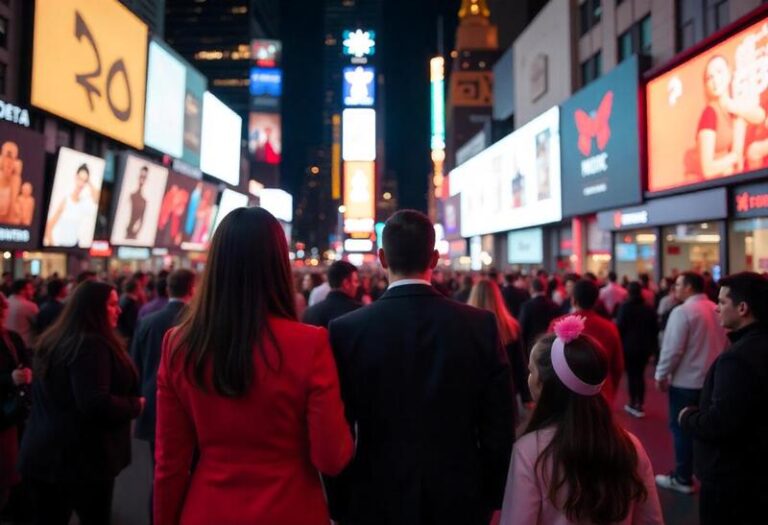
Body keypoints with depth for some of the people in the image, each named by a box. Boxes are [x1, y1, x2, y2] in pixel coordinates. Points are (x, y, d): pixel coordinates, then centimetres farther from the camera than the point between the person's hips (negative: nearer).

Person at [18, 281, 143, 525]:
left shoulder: (52, 340, 10)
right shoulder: (92, 344, -21)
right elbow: (95, 405, -28)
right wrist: (136, 405, -13)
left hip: (44, 452, 9)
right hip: (81, 456, -9)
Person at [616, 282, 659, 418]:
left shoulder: (625, 307, -9)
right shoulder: (649, 309, 6)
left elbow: (620, 327, -13)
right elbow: (655, 329, 8)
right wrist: (653, 346, 13)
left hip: (629, 346, -4)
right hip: (644, 347, 4)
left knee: (631, 375, 0)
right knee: (640, 374, 10)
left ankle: (633, 404, 2)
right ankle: (640, 404, 10)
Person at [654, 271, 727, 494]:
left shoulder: (682, 312, -17)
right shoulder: (716, 310, 6)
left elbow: (672, 348, -19)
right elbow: (723, 344, 13)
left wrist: (661, 375, -8)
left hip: (685, 380, -7)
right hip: (711, 379, 7)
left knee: (682, 428, 3)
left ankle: (683, 478, 10)